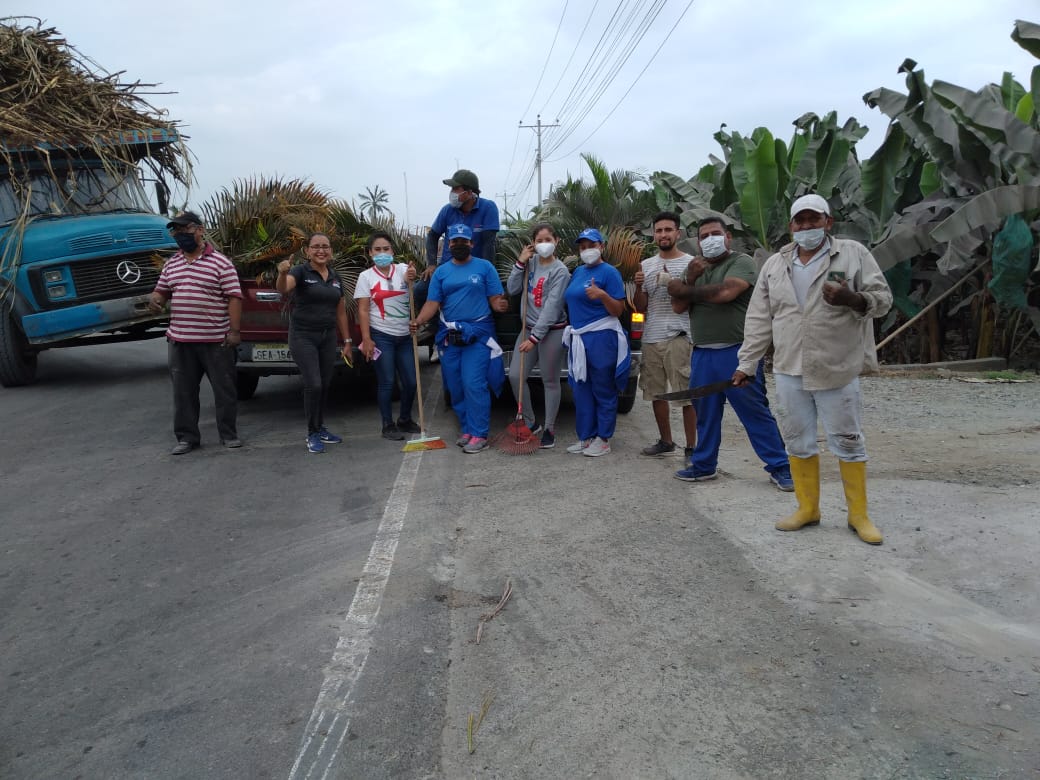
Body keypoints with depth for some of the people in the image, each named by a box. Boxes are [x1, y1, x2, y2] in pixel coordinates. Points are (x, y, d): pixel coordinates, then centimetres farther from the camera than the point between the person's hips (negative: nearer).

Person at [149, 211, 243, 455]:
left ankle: (229, 434, 17)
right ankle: (186, 437, 21)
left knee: (224, 389, 4)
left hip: (216, 340, -5)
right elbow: (161, 290, 21)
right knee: (183, 391, 10)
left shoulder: (220, 263, -5)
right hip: (180, 340, 5)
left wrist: (234, 330, -15)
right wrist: (155, 298, -4)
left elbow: (234, 297, -8)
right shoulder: (171, 265, 13)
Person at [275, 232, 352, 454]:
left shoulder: (336, 278, 10)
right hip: (303, 336, -5)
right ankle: (312, 434, 4)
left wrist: (347, 341, 14)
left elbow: (341, 312, 15)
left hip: (328, 337, 6)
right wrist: (282, 273, -50)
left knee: (325, 385, 10)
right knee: (313, 385, -11)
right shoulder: (300, 272, -7)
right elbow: (282, 289, -28)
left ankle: (320, 428, 26)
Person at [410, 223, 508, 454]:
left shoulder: (484, 267, 2)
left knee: (474, 385, -14)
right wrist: (419, 321, -14)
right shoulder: (441, 272, 10)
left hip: (478, 333, -4)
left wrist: (500, 305, -25)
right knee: (455, 388, 9)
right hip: (449, 336, 4)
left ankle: (479, 434, -8)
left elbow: (495, 299, -1)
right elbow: (433, 303, 4)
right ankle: (466, 429, 22)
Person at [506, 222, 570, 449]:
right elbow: (511, 289, 4)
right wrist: (520, 262, -4)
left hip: (552, 331, -6)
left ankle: (549, 428, 17)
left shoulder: (560, 271, -9)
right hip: (529, 328, 6)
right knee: (515, 376, 0)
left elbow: (552, 307, -16)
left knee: (550, 381, 4)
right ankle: (530, 423, 17)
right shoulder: (531, 265, 8)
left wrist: (535, 337, -20)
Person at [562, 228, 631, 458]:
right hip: (578, 339, 8)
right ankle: (586, 437, 19)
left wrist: (602, 295, -25)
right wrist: (570, 329, 16)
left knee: (603, 391, 0)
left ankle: (603, 439, 8)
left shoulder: (609, 272, -6)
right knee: (581, 391, 10)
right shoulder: (577, 272, 15)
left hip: (601, 338, -7)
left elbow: (618, 310, -10)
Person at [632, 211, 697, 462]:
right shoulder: (646, 265, 13)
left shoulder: (690, 263, -1)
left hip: (678, 337, -5)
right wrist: (638, 287, -5)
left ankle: (691, 447, 3)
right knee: (655, 393, 12)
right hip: (651, 338, 6)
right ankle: (665, 441, 26)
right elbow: (641, 307, 14)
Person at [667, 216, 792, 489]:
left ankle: (779, 467, 5)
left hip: (736, 353, -6)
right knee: (705, 413, 14)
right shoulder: (695, 267, 17)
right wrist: (690, 278, -10)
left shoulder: (742, 262, -3)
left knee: (756, 412, -3)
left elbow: (725, 292, -21)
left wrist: (687, 290, -7)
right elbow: (679, 305, 8)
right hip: (702, 354, 6)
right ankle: (704, 465, 25)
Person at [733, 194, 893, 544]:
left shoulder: (854, 253, 0)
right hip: (789, 371, 4)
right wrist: (747, 363, 8)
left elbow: (883, 299, -3)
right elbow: (759, 319, 10)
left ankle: (858, 514, 19)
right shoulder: (775, 265, 9)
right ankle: (808, 508, 24)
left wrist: (852, 299, -24)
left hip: (836, 370, -3)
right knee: (798, 442, 10)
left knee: (848, 442, 5)